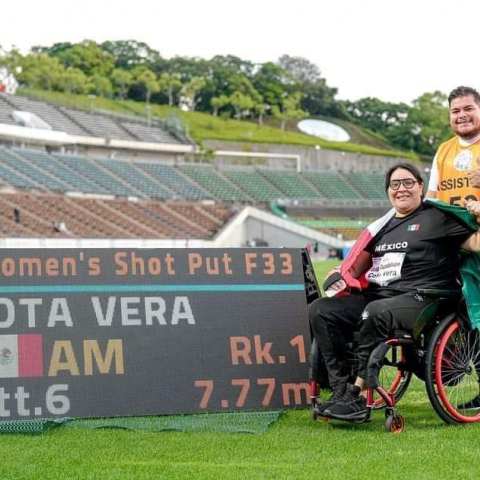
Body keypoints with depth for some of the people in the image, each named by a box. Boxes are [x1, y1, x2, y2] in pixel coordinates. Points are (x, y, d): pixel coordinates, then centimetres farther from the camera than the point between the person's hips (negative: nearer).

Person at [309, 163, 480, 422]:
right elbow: (364, 263, 31)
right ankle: (341, 389, -16)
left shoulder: (438, 217, 5)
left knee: (376, 312, -38)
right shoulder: (384, 225, 23)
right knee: (320, 310, -12)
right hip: (375, 294, 7)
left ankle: (360, 395, -31)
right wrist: (343, 276, 13)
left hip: (420, 299, -7)